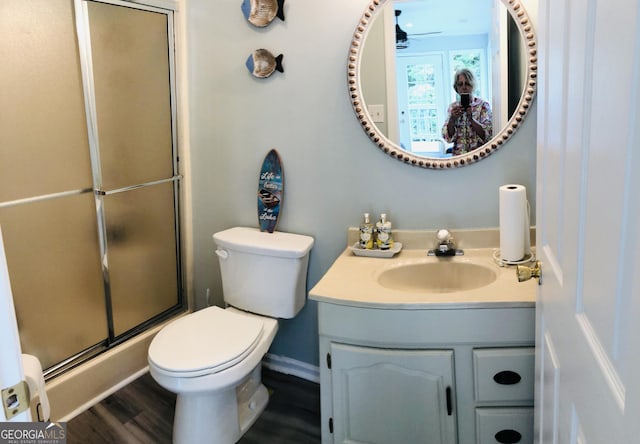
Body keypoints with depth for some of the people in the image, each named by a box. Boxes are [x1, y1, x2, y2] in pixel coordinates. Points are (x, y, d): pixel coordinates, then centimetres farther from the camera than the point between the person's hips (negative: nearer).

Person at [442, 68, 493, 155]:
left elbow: (487, 135, -7)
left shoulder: (483, 105, 2)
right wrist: (453, 118, -13)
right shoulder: (453, 107, 10)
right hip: (458, 156, 2)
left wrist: (471, 118, -18)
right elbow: (448, 137, 2)